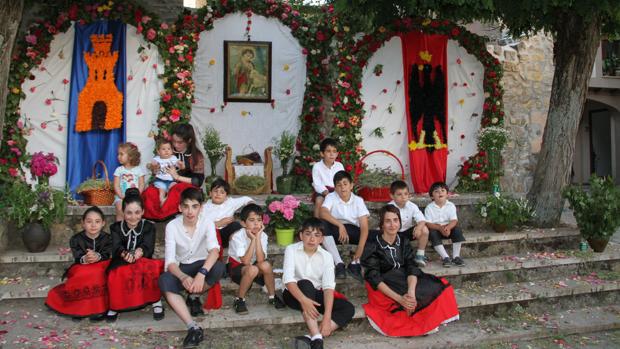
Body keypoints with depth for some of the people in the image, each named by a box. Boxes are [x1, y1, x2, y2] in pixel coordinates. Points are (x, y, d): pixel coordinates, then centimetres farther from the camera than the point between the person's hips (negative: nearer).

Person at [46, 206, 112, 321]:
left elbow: (107, 256, -18)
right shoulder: (76, 239, -3)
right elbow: (78, 258, -16)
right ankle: (79, 305, -14)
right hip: (81, 270, 0)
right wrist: (84, 259, -41)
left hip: (101, 269, 0)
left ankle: (99, 307, -21)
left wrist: (98, 257, -42)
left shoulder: (107, 238, -3)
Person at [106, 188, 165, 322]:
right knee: (118, 274, -34)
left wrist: (140, 251, -41)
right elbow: (116, 247, -14)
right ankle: (115, 305, -9)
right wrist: (125, 254, -39)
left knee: (153, 267, -34)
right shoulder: (116, 228, 4)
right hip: (121, 266, 0)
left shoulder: (149, 227, 3)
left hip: (144, 263, 0)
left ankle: (156, 301, -14)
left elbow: (148, 247, -15)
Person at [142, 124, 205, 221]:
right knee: (149, 192, -28)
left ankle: (161, 214, -25)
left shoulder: (197, 156, 0)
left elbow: (199, 181, -5)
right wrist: (154, 170, -7)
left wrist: (178, 177, -13)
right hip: (165, 185, 3)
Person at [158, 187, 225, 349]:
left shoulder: (207, 223, -16)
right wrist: (183, 277, -43)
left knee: (219, 268, -34)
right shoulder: (172, 226, -15)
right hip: (181, 268, 0)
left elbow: (214, 250, -32)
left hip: (202, 265, 0)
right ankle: (193, 328, -37)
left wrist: (202, 273, -50)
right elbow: (170, 261, -22)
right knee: (164, 281, -33)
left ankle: (194, 297, -4)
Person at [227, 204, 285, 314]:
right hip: (236, 267, -4)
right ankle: (239, 299, -13)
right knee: (252, 269, -35)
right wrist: (253, 240, -33)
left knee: (266, 265, -28)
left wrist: (257, 238, -31)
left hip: (252, 265, 4)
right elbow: (245, 261, -32)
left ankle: (272, 296, -6)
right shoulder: (237, 236, -24)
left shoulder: (263, 235, -14)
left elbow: (260, 260, -27)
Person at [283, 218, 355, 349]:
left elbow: (328, 287, -18)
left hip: (316, 294, 3)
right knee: (305, 284, -36)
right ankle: (316, 338, -43)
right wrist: (303, 300, -43)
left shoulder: (326, 256, -8)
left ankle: (311, 337, -35)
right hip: (294, 294, -3)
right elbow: (288, 279, -25)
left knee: (348, 309, -19)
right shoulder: (291, 250, -12)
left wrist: (327, 318, -31)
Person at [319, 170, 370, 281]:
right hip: (336, 229, -1)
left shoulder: (358, 200, -4)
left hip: (353, 231, 1)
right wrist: (340, 225, -42)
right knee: (323, 225, -33)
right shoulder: (331, 197, -7)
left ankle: (354, 264, -11)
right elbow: (323, 213, -28)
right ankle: (339, 264, -27)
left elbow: (364, 226, -13)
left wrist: (360, 247, -29)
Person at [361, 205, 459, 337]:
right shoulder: (372, 246, -13)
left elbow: (412, 268, -9)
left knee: (438, 287, -14)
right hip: (384, 288, -5)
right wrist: (399, 298, -32)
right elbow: (374, 278, -19)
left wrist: (411, 292, -30)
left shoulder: (404, 241, 3)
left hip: (405, 282, 6)